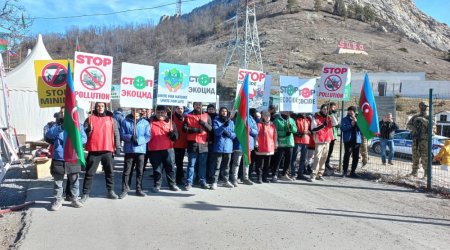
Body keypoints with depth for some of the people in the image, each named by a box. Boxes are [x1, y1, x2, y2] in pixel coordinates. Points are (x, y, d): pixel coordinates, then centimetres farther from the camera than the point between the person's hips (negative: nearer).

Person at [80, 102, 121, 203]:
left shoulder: (111, 119, 9)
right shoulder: (90, 118, 5)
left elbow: (116, 133, 9)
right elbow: (84, 133, 4)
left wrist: (117, 146, 3)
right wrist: (89, 130, -16)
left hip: (108, 150, 2)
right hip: (94, 150, -2)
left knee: (110, 171, 10)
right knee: (90, 173, 2)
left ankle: (111, 191, 21)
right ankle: (85, 193, 7)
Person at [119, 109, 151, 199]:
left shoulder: (145, 123, 5)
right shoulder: (125, 121, 5)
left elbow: (148, 136, -2)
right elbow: (122, 134, -1)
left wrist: (138, 140, -17)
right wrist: (131, 137, -19)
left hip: (141, 150, 1)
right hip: (129, 150, -1)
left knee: (140, 170, 7)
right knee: (127, 170, 0)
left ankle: (139, 189, 18)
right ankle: (125, 190, 6)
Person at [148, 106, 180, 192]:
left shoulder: (170, 122, 8)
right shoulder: (151, 122, 5)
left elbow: (176, 137, 6)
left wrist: (172, 133, -15)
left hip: (168, 149, 1)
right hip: (154, 150, -1)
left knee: (170, 167, 5)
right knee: (157, 168, 5)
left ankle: (172, 184, 16)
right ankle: (157, 185, 17)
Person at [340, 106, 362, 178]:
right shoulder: (345, 119, 5)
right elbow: (342, 128, -9)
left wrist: (356, 121, -10)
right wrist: (351, 125, -16)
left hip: (356, 140, 3)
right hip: (348, 140, -3)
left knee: (356, 157, 6)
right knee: (347, 155, -8)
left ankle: (353, 172, 16)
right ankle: (344, 171, -1)